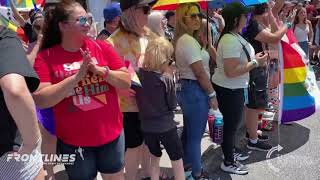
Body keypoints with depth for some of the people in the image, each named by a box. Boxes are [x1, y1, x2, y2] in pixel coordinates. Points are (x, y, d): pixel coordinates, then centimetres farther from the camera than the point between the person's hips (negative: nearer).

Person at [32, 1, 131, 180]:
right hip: (73, 140, -1)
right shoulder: (46, 57, -8)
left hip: (111, 134, 2)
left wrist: (100, 70, -20)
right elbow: (40, 100, -16)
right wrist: (77, 76, -23)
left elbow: (126, 82, -4)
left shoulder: (102, 47, -4)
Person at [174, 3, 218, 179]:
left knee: (188, 131, 21)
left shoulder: (182, 39, 13)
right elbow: (200, 73, -20)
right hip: (195, 90, -11)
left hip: (185, 88, 11)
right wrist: (212, 94, -13)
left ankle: (186, 166, 37)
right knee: (195, 135, 3)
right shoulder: (188, 41, -20)